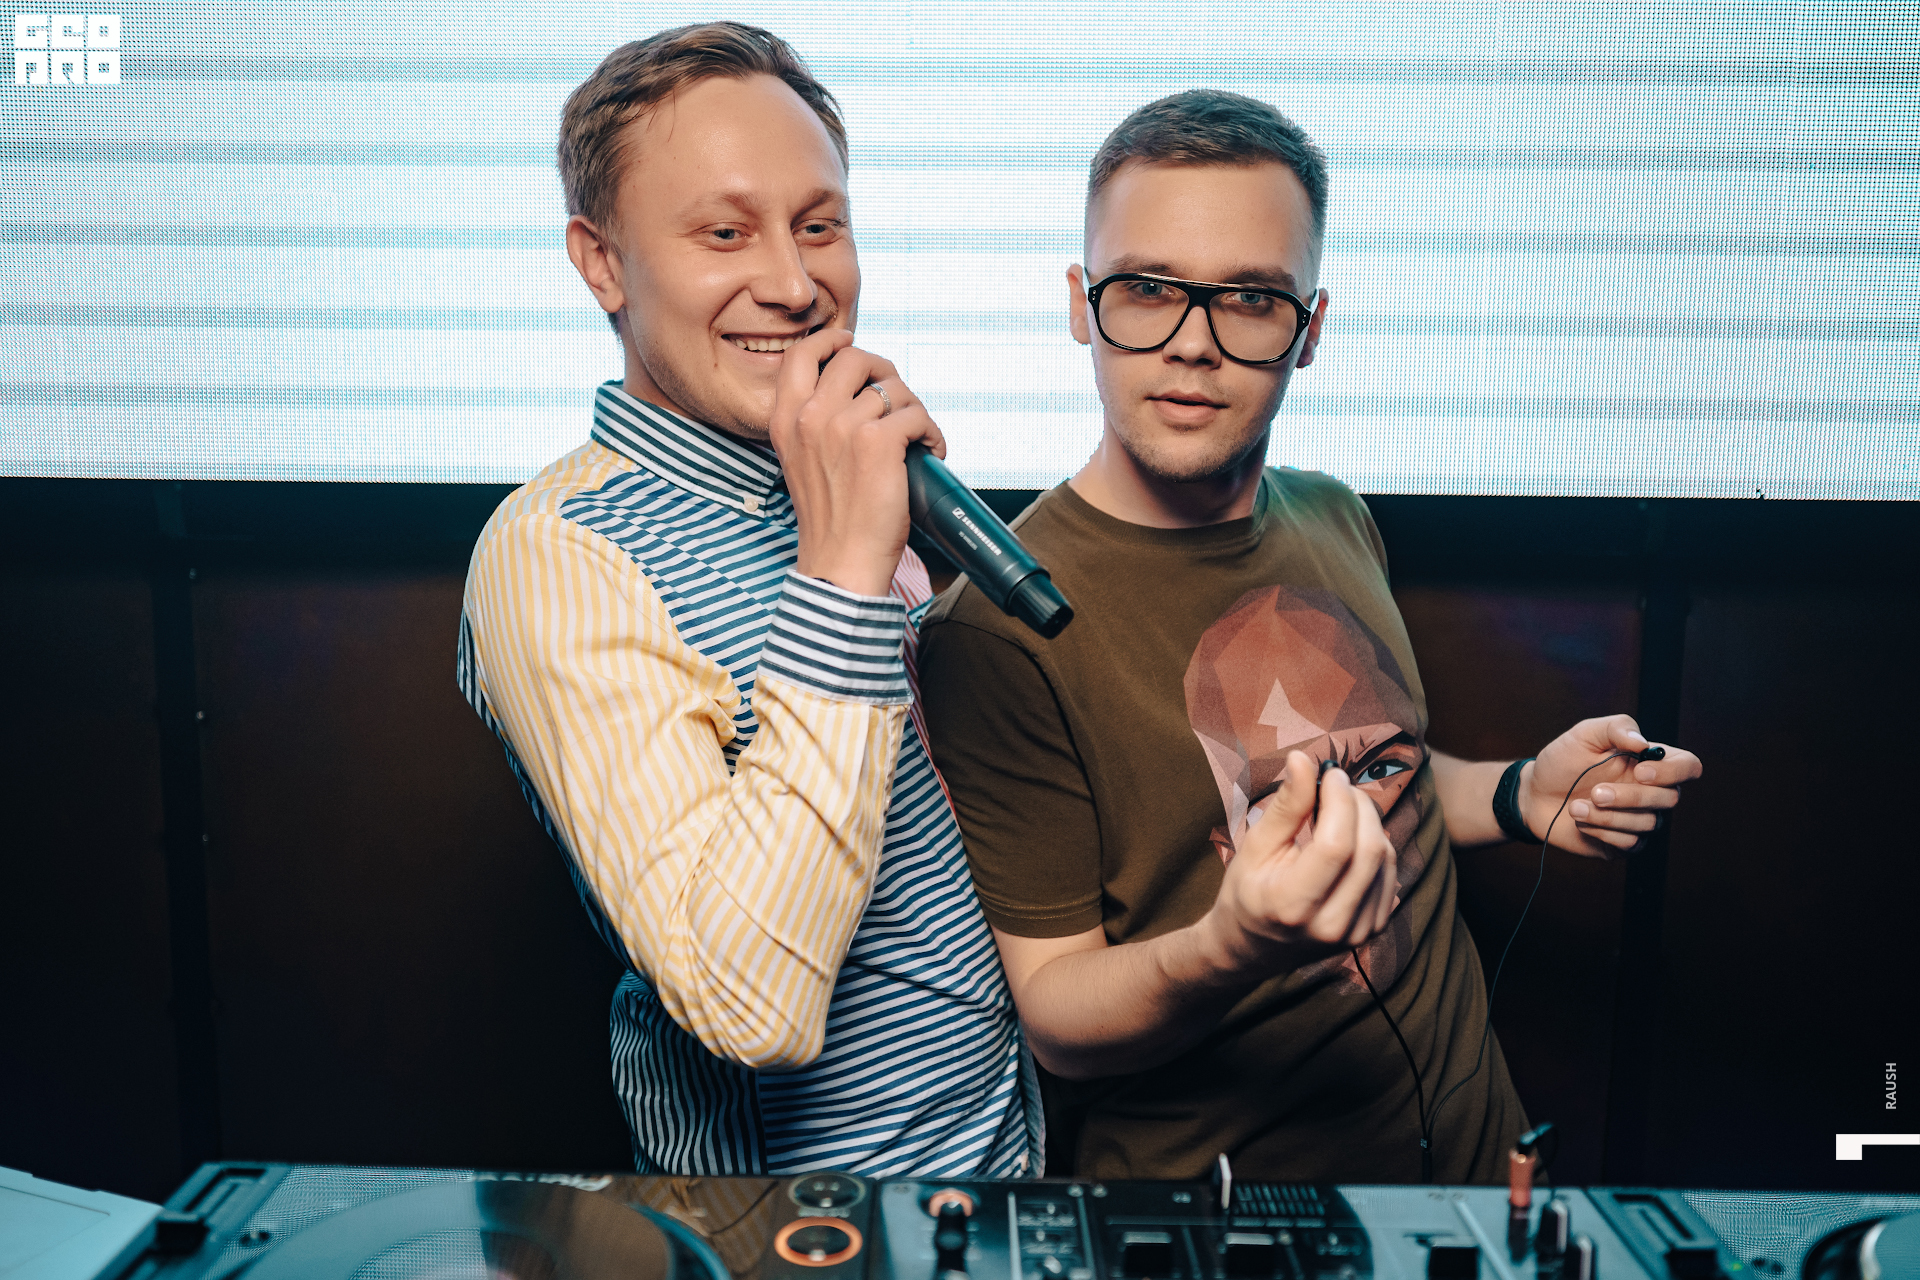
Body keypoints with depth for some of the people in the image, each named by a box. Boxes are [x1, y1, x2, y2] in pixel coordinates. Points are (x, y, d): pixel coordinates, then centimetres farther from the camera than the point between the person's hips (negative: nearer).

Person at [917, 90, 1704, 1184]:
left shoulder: (1334, 520, -3)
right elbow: (1056, 1021, -19)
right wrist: (1232, 950, -37)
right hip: (1215, 1167, -5)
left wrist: (1519, 796, -5)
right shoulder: (1000, 628, -25)